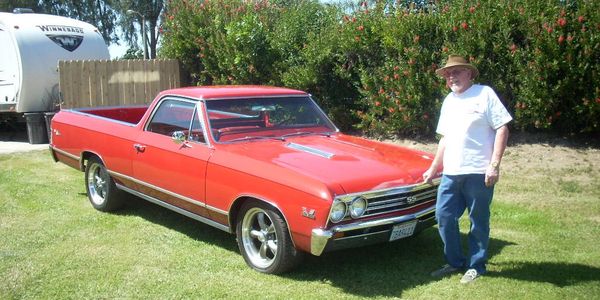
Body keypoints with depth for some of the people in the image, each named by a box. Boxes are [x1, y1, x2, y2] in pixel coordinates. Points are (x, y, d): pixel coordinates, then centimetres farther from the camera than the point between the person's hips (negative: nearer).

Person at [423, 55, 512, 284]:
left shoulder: (484, 94, -2)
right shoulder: (449, 101, 17)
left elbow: (502, 129, -7)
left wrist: (494, 165, -15)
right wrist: (434, 169, 22)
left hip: (478, 173, -6)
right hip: (451, 173, 6)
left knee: (478, 222, 4)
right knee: (444, 217, 6)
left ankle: (476, 266, 19)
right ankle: (455, 262, 23)